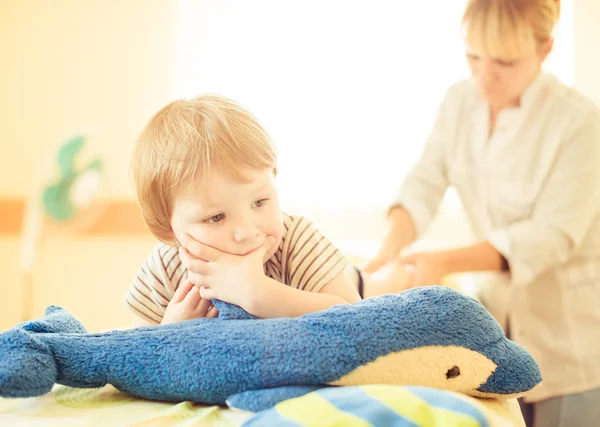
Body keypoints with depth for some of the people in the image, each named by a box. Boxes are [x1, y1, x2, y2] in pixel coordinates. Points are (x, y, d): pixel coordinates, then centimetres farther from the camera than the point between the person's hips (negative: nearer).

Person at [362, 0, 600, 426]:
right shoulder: (461, 100, -2)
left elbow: (552, 235, -23)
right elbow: (425, 182, -7)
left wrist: (445, 262, -32)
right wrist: (392, 248, -26)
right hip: (500, 310, 5)